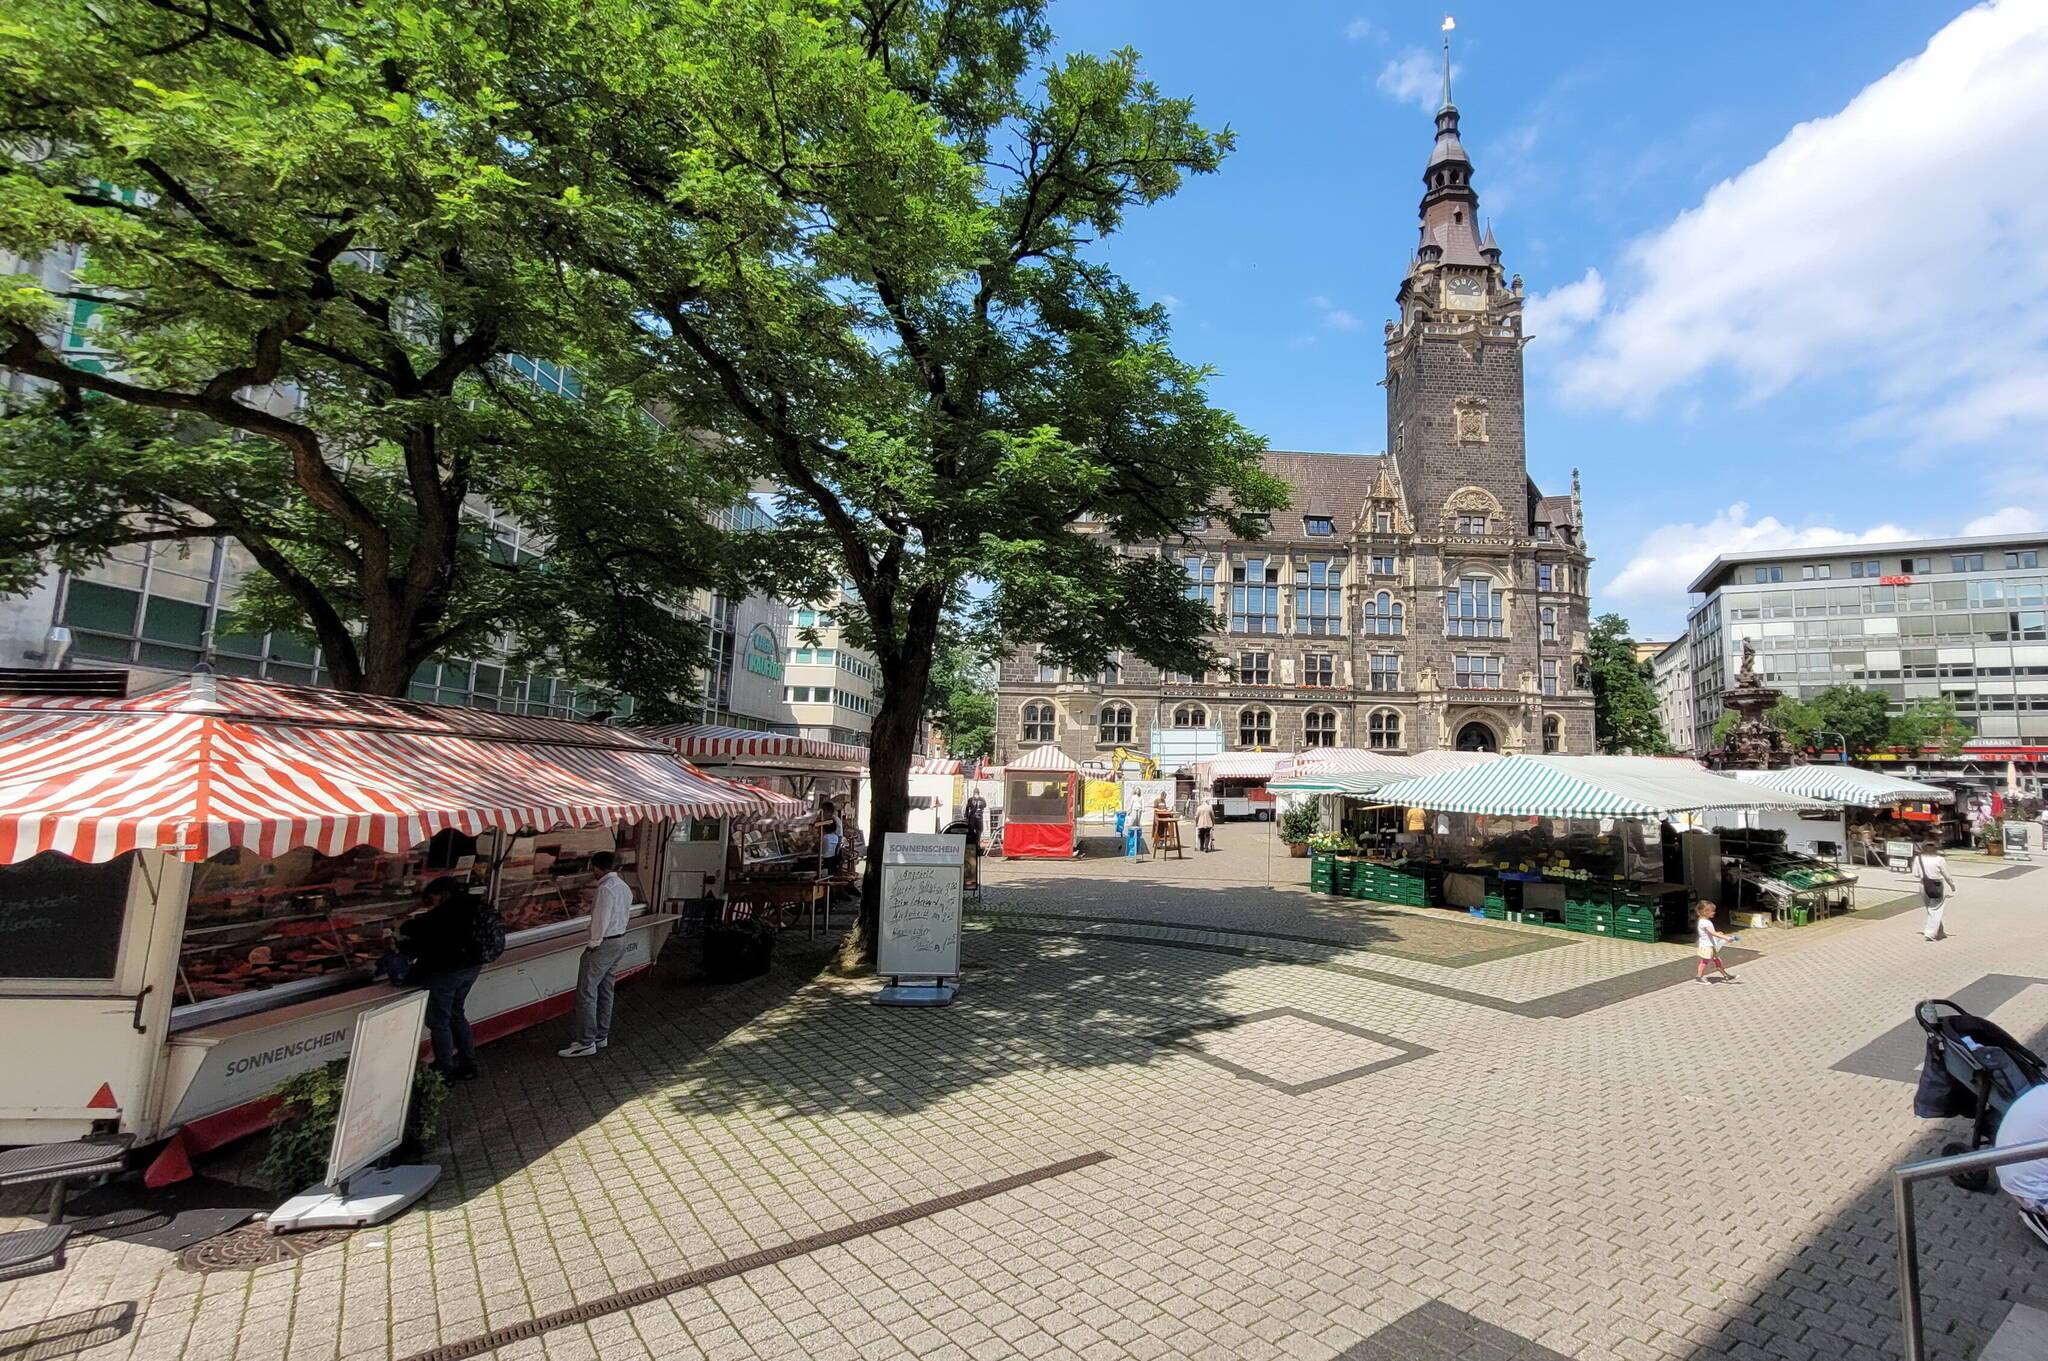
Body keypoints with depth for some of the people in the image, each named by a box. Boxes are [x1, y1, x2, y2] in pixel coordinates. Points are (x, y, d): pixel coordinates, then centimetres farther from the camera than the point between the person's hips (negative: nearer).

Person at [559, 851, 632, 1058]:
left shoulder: (605, 888, -18)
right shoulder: (625, 887, 10)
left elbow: (601, 920, -20)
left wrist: (593, 944, -11)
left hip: (604, 944, -9)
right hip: (619, 942, 9)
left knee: (586, 992, -3)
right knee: (606, 990, 16)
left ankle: (586, 1042, 0)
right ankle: (601, 1036, 23)